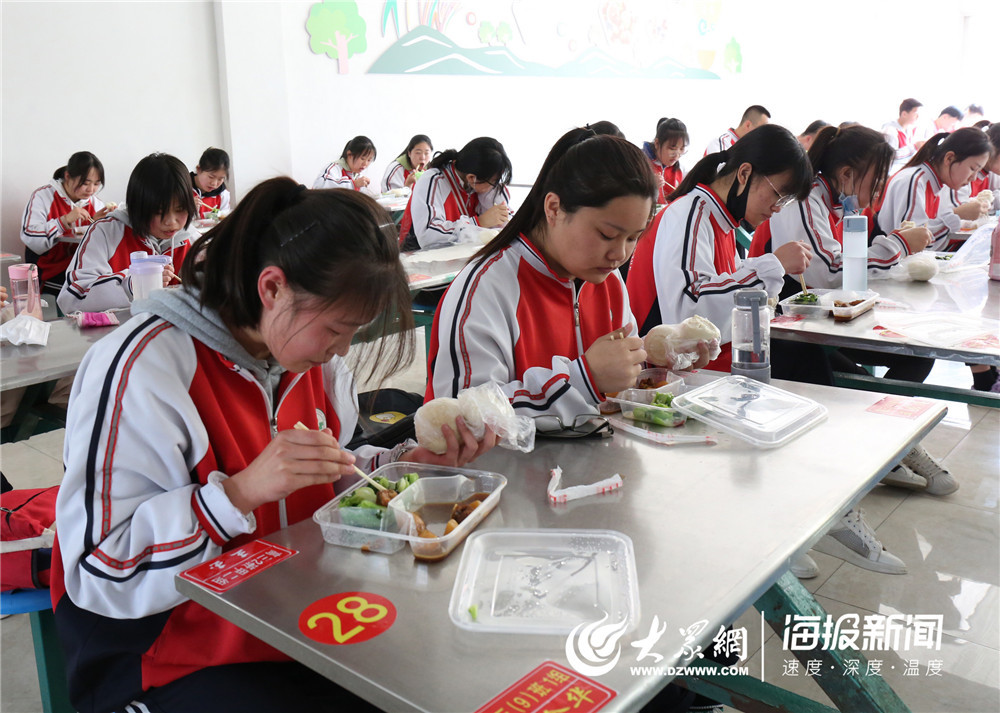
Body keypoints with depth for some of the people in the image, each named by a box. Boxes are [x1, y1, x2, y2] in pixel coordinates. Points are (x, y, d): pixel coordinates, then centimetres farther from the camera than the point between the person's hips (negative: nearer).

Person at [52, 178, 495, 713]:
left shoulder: (309, 352, 1)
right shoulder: (143, 368, -21)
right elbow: (99, 575, -22)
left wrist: (407, 462, -4)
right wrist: (241, 492, -32)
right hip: (177, 663, -6)